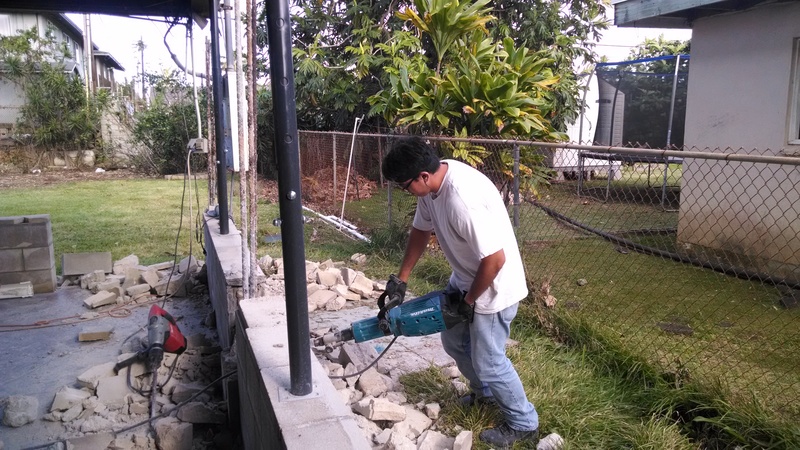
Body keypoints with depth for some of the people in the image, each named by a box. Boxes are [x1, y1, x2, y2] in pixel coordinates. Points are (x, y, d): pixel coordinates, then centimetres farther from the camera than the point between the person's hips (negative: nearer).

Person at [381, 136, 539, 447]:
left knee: (487, 360, 3)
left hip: (494, 286, -9)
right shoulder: (431, 183, -7)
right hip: (465, 277, 9)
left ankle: (524, 424, 26)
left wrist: (469, 300, -17)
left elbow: (494, 258, -33)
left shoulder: (463, 198, -36)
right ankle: (485, 392, 47)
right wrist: (401, 279, 11)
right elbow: (421, 230, 8)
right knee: (454, 341, 22)